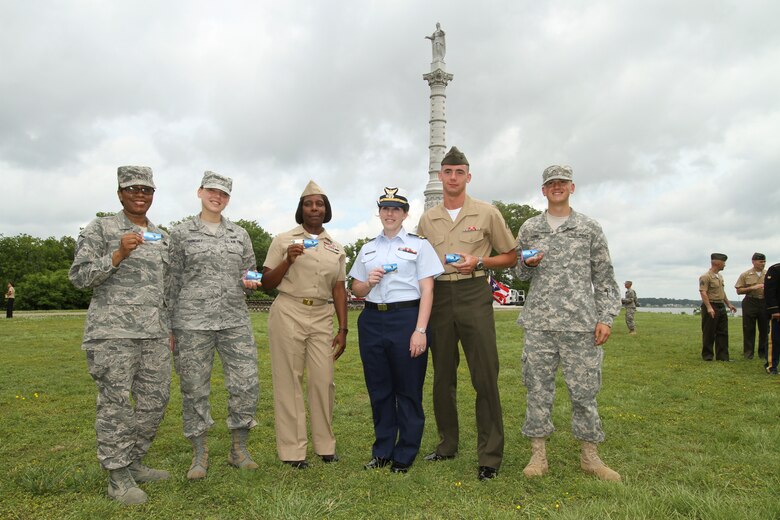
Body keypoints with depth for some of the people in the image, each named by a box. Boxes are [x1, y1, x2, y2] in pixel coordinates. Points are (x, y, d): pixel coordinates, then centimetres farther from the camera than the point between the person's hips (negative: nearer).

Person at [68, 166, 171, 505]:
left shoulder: (161, 237, 16)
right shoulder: (100, 229, 0)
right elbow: (79, 276, -5)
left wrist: (170, 328, 17)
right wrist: (119, 254, -19)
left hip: (155, 331, 6)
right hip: (113, 330, -5)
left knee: (155, 399, 7)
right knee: (115, 402, -1)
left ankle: (133, 462, 24)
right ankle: (118, 476, 12)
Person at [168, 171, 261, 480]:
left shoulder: (240, 235, 12)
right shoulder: (181, 233, 4)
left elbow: (250, 271, 20)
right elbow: (172, 282, 4)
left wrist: (249, 281, -5)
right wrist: (168, 327, 1)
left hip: (235, 321, 3)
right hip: (192, 322, -2)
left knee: (246, 383, -1)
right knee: (194, 388, 3)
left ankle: (239, 450, 17)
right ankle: (199, 455, 20)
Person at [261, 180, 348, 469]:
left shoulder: (336, 248, 13)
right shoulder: (283, 240, 4)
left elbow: (339, 290, 13)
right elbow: (266, 283, 3)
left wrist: (343, 329, 8)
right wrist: (288, 261, -13)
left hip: (322, 317, 3)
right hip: (289, 314, -3)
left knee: (324, 381, 1)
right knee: (289, 381, 1)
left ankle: (325, 445, 18)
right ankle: (292, 450, 11)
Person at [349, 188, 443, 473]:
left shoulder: (419, 244, 3)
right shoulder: (368, 248, 16)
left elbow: (427, 290, -4)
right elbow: (356, 290, 18)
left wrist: (420, 330, -13)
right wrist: (368, 283, -5)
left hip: (406, 318, -4)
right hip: (372, 320, 4)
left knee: (408, 390, 2)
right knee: (379, 389, 10)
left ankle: (404, 456, 17)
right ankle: (382, 451, 24)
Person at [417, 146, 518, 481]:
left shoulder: (487, 213, 3)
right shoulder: (427, 219, 13)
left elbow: (510, 256, 8)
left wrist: (480, 261, -9)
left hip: (474, 294, -3)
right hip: (439, 296, 4)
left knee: (485, 376, -5)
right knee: (442, 376, 10)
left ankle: (490, 455, 5)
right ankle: (447, 445, 24)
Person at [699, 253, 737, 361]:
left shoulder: (720, 276, 17)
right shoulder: (705, 277, -13)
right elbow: (703, 293, -20)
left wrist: (728, 304, 22)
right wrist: (709, 307, -27)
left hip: (721, 307, 9)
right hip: (711, 307, -9)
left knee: (723, 332, 8)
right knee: (709, 333, -1)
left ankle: (722, 356, 13)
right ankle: (707, 356, 8)